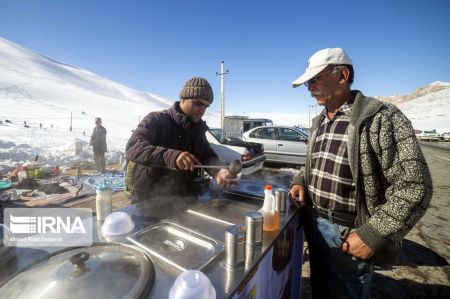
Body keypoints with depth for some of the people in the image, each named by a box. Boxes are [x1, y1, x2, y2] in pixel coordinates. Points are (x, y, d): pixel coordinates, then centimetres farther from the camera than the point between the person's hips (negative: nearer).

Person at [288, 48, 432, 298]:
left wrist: (373, 235, -21)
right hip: (314, 225, 7)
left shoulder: (382, 118, -16)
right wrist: (300, 182, -1)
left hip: (348, 235, -6)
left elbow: (414, 187, -18)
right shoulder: (319, 122, 7)